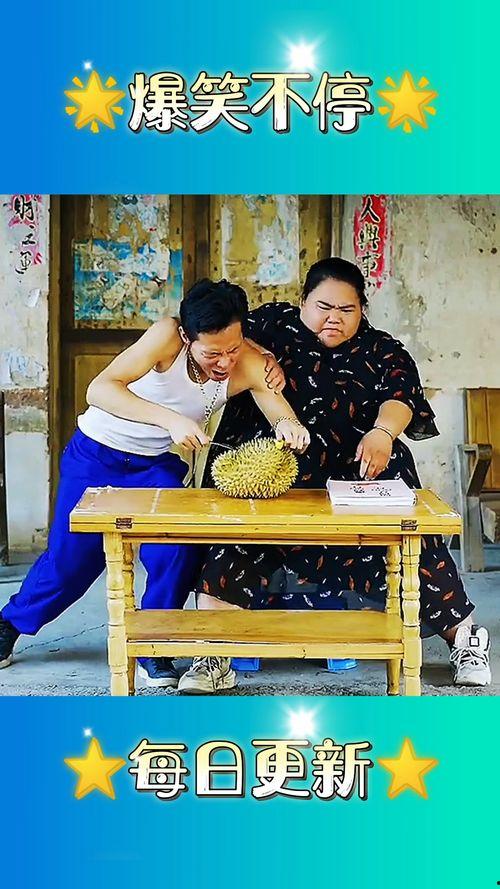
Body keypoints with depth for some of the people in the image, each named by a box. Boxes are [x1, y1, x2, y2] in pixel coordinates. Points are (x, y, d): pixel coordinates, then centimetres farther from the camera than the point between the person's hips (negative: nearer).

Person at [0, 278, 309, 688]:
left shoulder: (252, 365, -23)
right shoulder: (168, 336, -31)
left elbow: (285, 417, -29)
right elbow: (99, 389, -40)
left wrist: (289, 427, -54)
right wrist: (170, 419, -52)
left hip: (158, 464, 3)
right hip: (96, 455, -2)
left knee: (179, 550, -18)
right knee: (71, 556, 3)